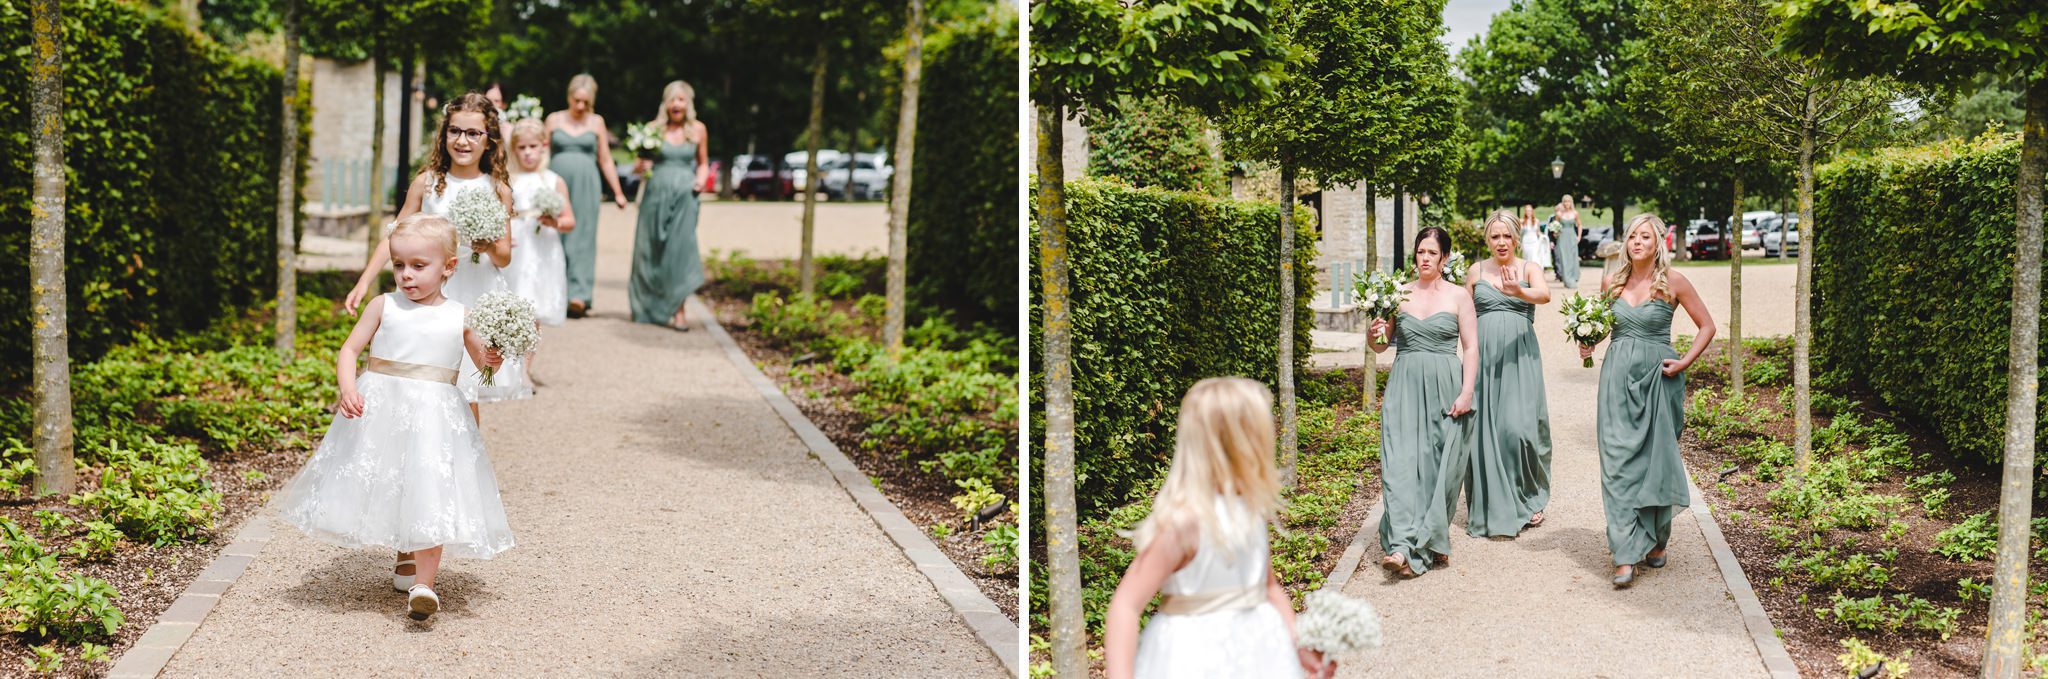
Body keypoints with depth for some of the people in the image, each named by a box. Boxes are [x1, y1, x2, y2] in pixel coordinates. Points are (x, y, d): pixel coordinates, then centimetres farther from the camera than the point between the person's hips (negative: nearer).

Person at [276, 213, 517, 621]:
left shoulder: (458, 316, 4)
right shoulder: (384, 306, 3)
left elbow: (481, 359, 16)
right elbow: (350, 349, 3)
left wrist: (491, 357, -7)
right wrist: (346, 387, -14)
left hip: (433, 416, -1)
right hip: (379, 409, 1)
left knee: (429, 493, -10)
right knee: (387, 490, 9)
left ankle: (424, 583, -10)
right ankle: (406, 558, 35)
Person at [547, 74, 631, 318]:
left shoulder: (596, 122, 8)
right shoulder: (554, 119, 7)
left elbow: (605, 161, 11)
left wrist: (618, 192, 10)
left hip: (585, 185, -1)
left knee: (582, 237, -6)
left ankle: (578, 295, -12)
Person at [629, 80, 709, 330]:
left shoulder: (698, 129, 6)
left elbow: (703, 162, 17)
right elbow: (640, 166, 8)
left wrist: (700, 179, -2)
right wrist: (642, 165, -14)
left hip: (684, 196, 0)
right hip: (657, 192, 0)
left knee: (680, 250, -7)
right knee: (652, 250, 6)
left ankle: (678, 309, -5)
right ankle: (649, 306, 24)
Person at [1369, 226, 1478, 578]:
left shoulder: (1458, 296, 3)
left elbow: (1471, 348, 0)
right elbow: (1380, 346, 14)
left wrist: (1466, 393, -9)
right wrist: (1374, 335, -9)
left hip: (1445, 387, -1)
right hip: (1404, 386, 1)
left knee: (1439, 466, 1)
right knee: (1401, 463, -10)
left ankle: (1431, 540, 16)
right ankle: (1403, 547, -15)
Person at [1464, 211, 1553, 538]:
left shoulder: (1529, 269, 3)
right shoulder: (1476, 271, 10)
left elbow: (1545, 294, -18)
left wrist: (1518, 291, -39)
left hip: (1520, 356, -2)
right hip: (1483, 355, 2)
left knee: (1519, 426, -9)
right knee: (1484, 428, 0)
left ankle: (1528, 499, 12)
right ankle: (1488, 506, 11)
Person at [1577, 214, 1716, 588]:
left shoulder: (1673, 282, -2)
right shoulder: (1611, 283, 8)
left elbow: (1707, 326, 4)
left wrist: (1685, 362, -5)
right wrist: (1588, 345, 2)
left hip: (1657, 377, -2)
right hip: (1618, 377, 2)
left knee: (1657, 459, 6)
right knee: (1618, 462, -6)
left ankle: (1656, 541, 25)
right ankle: (1625, 555, -8)